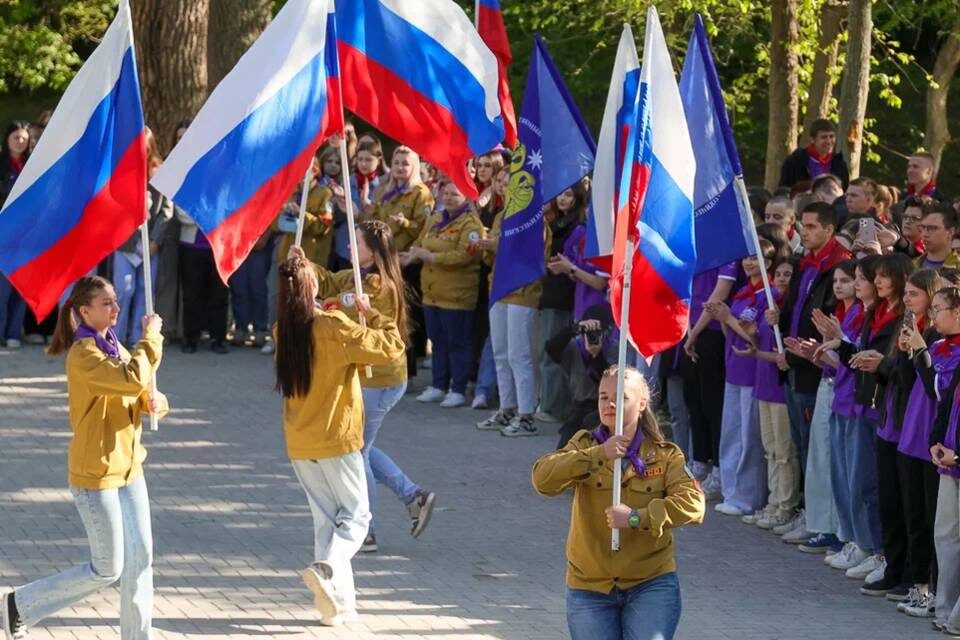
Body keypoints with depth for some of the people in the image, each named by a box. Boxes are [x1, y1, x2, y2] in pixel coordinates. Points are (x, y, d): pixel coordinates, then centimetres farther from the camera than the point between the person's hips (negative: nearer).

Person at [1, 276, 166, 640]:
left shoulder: (115, 347, 9)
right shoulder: (83, 355, -20)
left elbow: (142, 392, 12)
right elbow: (133, 379, -35)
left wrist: (155, 402, -11)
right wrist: (151, 337, -23)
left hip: (127, 468, 9)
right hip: (95, 475, -9)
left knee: (141, 558, 9)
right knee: (107, 569, -1)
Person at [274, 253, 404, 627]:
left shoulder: (283, 331, 0)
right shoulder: (333, 329, -17)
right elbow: (390, 347, -15)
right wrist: (370, 314, -2)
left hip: (299, 445, 6)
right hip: (337, 441, -6)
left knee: (326, 519, 13)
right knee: (355, 515, 7)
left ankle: (337, 602, 10)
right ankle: (326, 568, -19)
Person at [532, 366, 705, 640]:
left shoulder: (665, 455, -1)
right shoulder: (585, 445, 1)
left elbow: (693, 504, -16)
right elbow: (543, 479, -16)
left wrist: (637, 517, -27)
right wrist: (598, 455, -27)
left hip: (651, 584, -1)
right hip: (590, 588, 1)